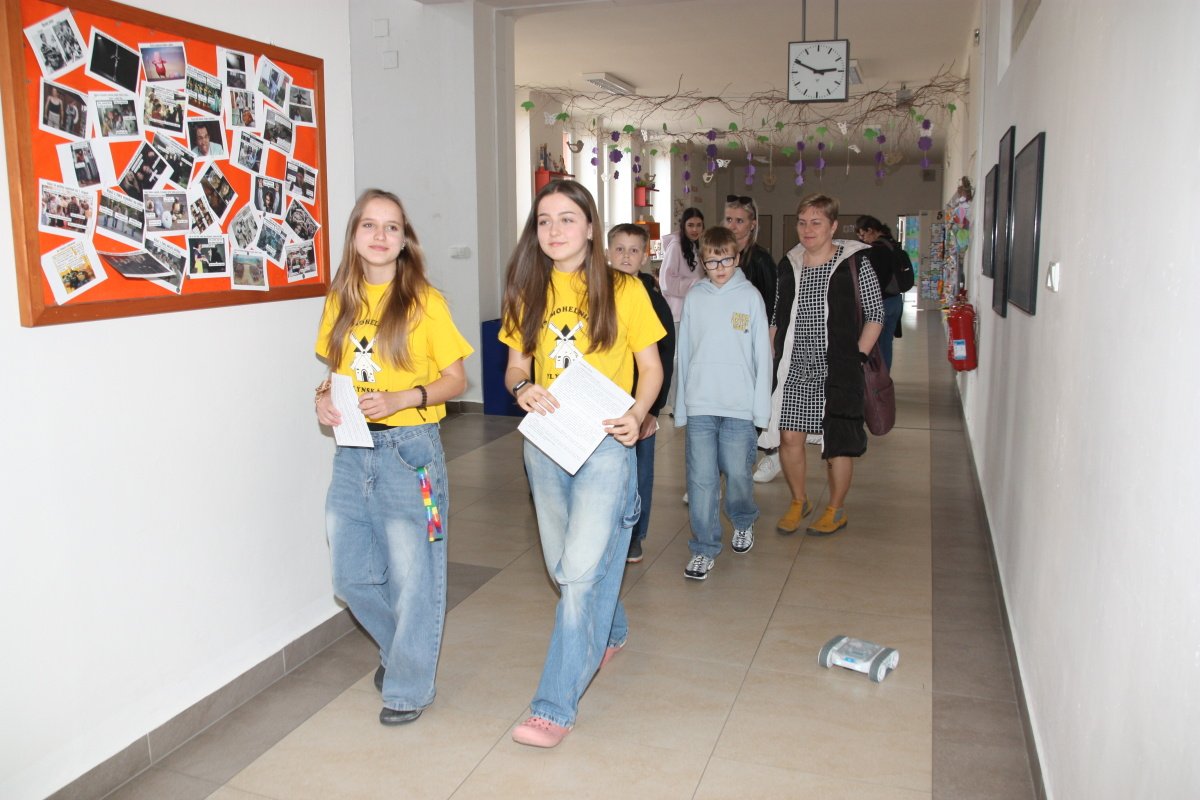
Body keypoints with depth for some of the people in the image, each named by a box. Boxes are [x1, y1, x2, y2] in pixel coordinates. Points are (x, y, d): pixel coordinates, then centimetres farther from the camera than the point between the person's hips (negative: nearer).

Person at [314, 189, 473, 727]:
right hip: (352, 449, 5)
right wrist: (324, 397, -4)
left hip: (409, 448, -5)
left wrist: (401, 398, -20)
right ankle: (400, 647, 40)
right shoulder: (340, 302, 7)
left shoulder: (424, 303, -8)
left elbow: (457, 380, -5)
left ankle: (410, 686, 25)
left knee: (412, 574, 5)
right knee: (350, 573, 12)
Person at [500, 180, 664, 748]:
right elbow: (515, 366, 12)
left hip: (604, 442, -5)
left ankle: (555, 707, -2)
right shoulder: (529, 293, 8)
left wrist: (636, 414, -17)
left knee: (581, 570, -11)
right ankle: (610, 633, 45)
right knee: (564, 565, 16)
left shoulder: (622, 291, -4)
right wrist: (523, 388, -11)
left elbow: (651, 368, 1)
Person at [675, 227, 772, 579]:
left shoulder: (751, 296, 1)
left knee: (738, 473, 6)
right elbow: (684, 352, 8)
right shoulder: (694, 297, 5)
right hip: (699, 404, 1)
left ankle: (743, 522, 36)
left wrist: (762, 405, -4)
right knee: (701, 478, 0)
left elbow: (762, 353, 1)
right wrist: (681, 405, 6)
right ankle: (704, 548, 11)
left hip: (740, 404, -1)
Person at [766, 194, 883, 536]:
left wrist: (857, 357, -8)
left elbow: (875, 315, -2)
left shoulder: (855, 262, -4)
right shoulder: (789, 266, 8)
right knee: (789, 437, 2)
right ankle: (798, 502, 26)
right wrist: (774, 360, 7)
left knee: (838, 443, 6)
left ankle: (836, 510, 26)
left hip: (837, 370, -3)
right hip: (794, 370, 4)